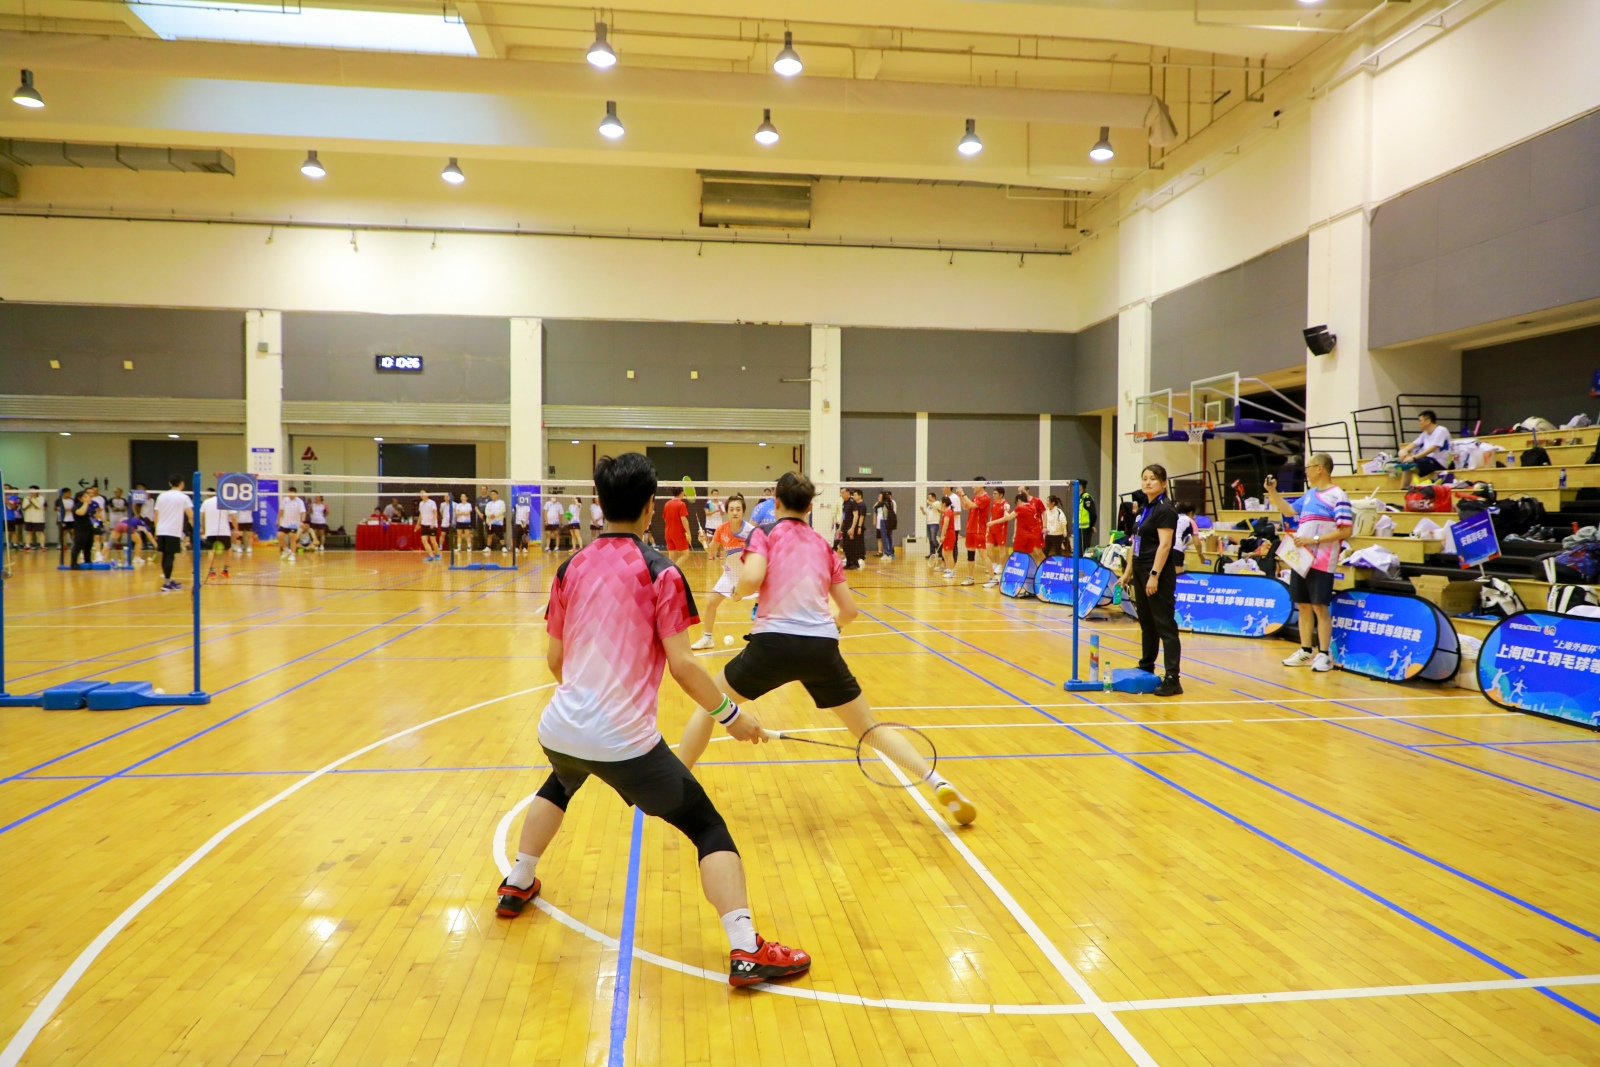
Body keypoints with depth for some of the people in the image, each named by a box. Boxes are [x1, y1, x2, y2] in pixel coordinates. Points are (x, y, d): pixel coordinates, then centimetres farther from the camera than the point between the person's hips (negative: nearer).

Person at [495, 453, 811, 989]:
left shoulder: (571, 568, 6)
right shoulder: (659, 571, -9)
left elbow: (555, 658, 14)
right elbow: (681, 665, -13)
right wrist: (732, 714, 0)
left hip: (561, 729, 6)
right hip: (625, 741, -6)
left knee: (560, 785, 39)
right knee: (708, 827, 4)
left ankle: (517, 885, 49)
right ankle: (746, 950, -6)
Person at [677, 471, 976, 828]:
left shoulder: (764, 534, 8)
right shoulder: (824, 546, 18)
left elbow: (751, 579, -12)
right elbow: (849, 611, 18)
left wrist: (738, 589, 10)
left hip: (773, 643, -3)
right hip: (822, 649, 3)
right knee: (869, 728, 15)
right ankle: (938, 782, 1)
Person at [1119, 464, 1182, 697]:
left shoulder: (1165, 509, -12)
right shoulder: (1144, 508, 14)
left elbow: (1164, 545, -19)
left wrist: (1154, 575, -24)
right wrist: (1128, 572, 18)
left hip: (1158, 574, -9)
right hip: (1141, 572, 9)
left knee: (1165, 625, -7)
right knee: (1146, 624, 17)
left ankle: (1172, 679, -5)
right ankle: (1146, 668, 28)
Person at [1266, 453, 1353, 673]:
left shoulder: (1338, 496, -11)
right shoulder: (1309, 494, 14)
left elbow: (1345, 531, -16)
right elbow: (1288, 511, 27)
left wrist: (1315, 540, -20)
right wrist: (1273, 492, 16)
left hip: (1321, 562, -8)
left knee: (1320, 607, -4)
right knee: (1303, 606, 11)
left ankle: (1323, 654, 3)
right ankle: (1306, 651, 20)